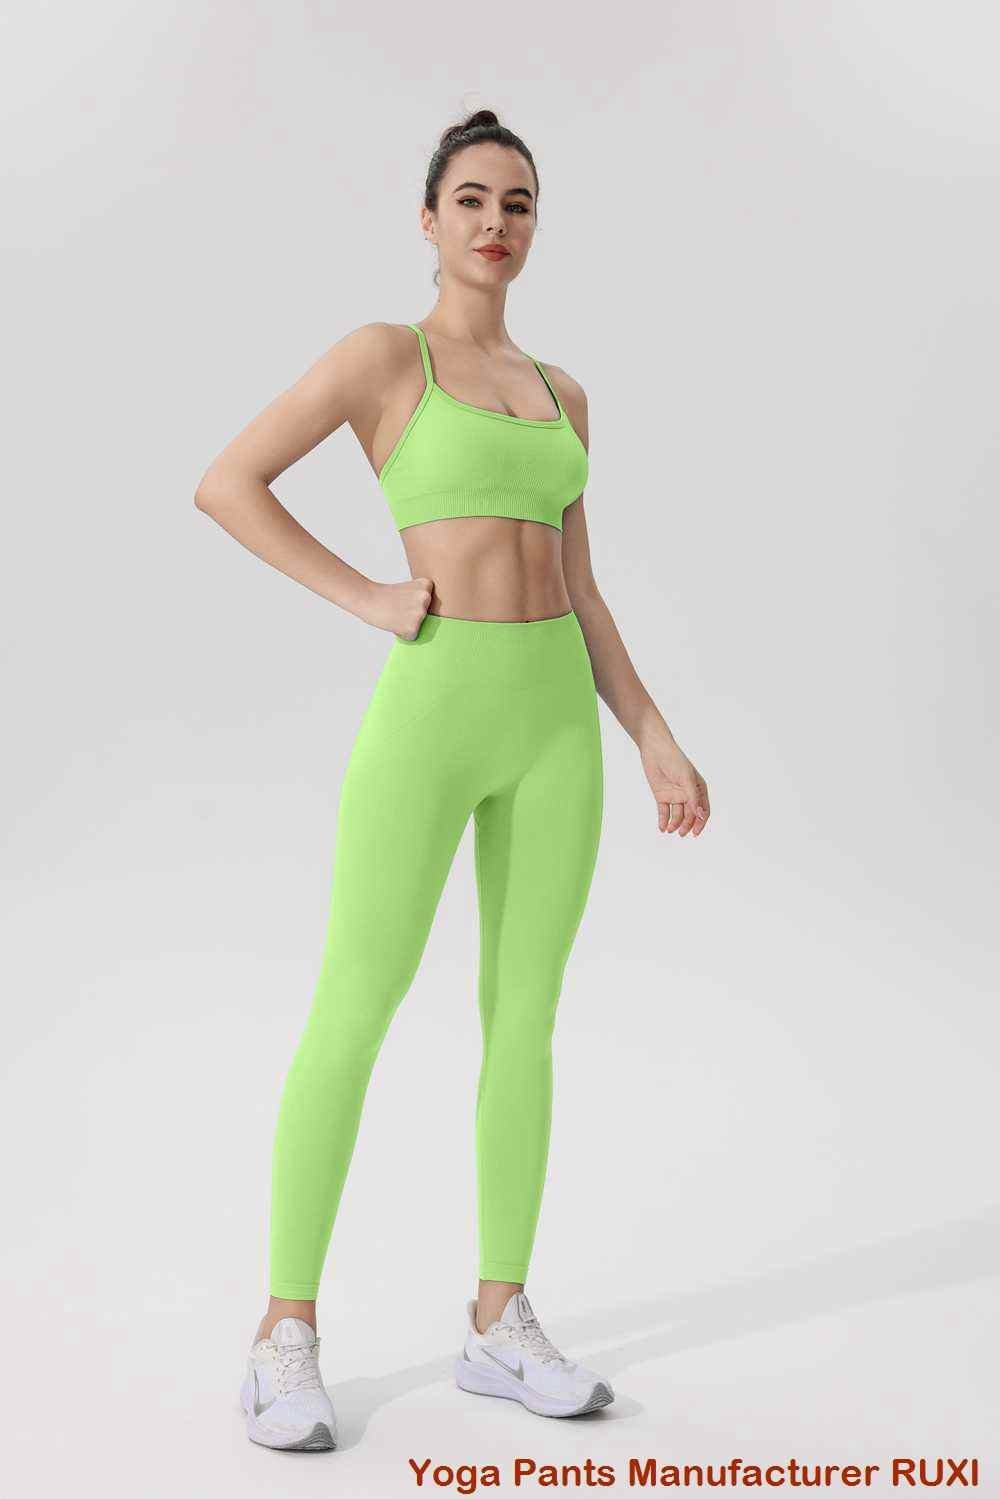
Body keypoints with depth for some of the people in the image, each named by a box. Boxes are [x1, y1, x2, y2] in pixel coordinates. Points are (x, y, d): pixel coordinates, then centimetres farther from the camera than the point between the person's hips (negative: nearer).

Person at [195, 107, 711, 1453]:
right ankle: (287, 1339, 8)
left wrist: (655, 738, 10)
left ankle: (501, 1325, 18)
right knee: (353, 1014, -4)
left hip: (557, 717, 6)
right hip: (432, 706, -6)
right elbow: (225, 484, -6)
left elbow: (577, 588, 16)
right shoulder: (382, 353, 0)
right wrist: (365, 598, -10)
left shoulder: (560, 393, 17)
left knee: (524, 1017, 7)